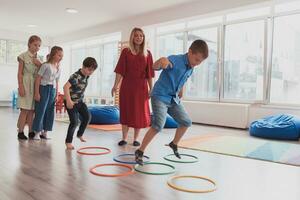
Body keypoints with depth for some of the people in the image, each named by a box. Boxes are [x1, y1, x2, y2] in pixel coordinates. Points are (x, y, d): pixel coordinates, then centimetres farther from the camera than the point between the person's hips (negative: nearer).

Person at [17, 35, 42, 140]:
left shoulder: (39, 58, 13)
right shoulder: (23, 56, -1)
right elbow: (20, 73, -4)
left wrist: (40, 65, -4)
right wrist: (20, 87, -11)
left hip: (36, 85, 5)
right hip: (26, 84, -4)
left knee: (32, 110, 6)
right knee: (25, 110, -6)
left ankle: (31, 131, 12)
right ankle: (20, 132, 4)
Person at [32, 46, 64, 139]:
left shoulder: (59, 68, 11)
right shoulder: (46, 65, -9)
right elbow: (38, 79, -10)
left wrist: (57, 95, 14)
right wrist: (36, 92, -14)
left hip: (53, 90, 6)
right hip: (44, 88, -6)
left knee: (49, 111, 8)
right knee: (40, 110, -2)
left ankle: (44, 132, 18)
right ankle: (37, 132, 9)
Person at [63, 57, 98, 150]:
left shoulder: (86, 75, -1)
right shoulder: (76, 76, -26)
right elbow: (66, 86, -37)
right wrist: (68, 101, -41)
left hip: (80, 101, 8)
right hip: (71, 102, -8)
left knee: (87, 117, 9)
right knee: (74, 122, -8)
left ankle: (80, 134, 30)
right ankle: (68, 141, 9)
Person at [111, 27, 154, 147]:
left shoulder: (147, 54, 5)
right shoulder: (126, 52, 2)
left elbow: (149, 73, 4)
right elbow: (120, 71, -1)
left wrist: (151, 88, 2)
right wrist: (115, 85, -7)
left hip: (141, 87, 1)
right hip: (126, 86, -1)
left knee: (139, 112, 5)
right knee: (126, 112, 5)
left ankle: (135, 139, 19)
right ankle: (124, 138, 17)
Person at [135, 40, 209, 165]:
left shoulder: (190, 68, 4)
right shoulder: (175, 60, -20)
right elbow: (154, 67, -33)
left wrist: (180, 94, 27)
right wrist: (161, 60, -54)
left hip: (173, 99, 8)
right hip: (160, 97, -8)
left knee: (186, 122, 11)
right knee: (158, 125, -21)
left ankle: (174, 144, 34)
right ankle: (140, 152, -6)